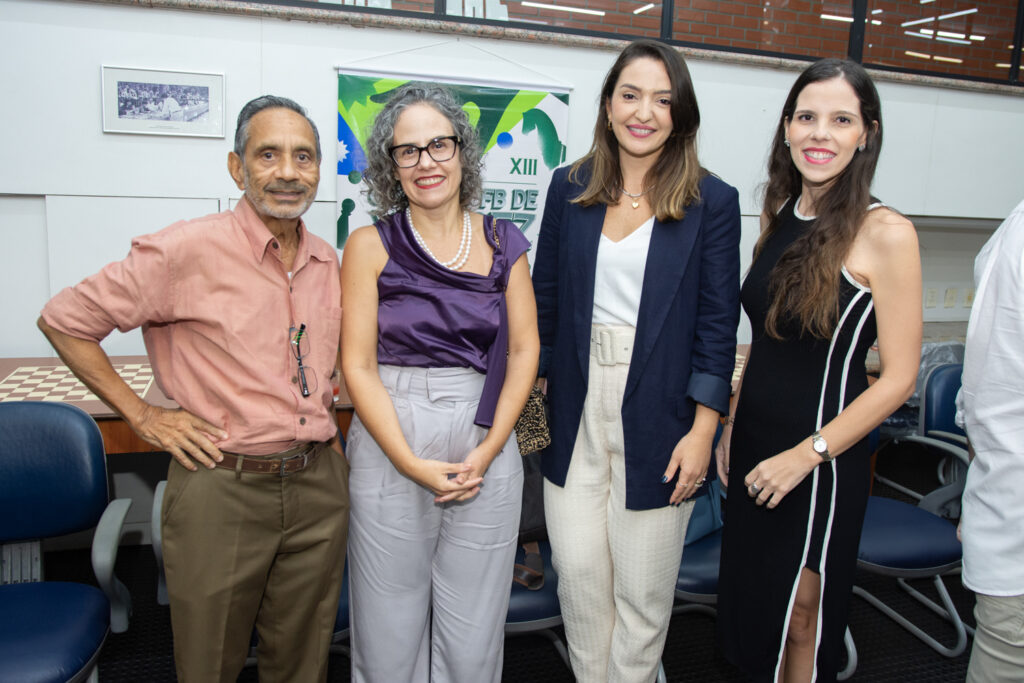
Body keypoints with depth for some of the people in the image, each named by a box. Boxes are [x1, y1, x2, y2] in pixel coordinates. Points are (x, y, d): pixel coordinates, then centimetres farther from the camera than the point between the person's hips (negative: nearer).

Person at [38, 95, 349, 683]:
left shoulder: (329, 261, 6)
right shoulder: (189, 250, -12)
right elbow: (63, 319, -6)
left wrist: (326, 392, 9)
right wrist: (143, 416, -7)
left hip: (319, 484, 5)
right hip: (223, 486, -4)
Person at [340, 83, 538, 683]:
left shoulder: (503, 242, 5)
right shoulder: (370, 245, -1)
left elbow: (524, 349, 4)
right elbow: (358, 365, -4)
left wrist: (488, 449, -7)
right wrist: (413, 463, -12)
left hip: (487, 448, 2)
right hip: (390, 447, -1)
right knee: (391, 632, 11)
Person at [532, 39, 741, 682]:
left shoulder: (712, 202, -3)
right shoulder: (570, 187, 5)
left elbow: (718, 325, -4)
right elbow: (545, 299, 9)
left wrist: (702, 430, -9)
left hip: (658, 418, -2)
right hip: (575, 414, 3)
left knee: (643, 591, 10)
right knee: (579, 574, 11)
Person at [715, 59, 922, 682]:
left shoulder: (885, 233, -15)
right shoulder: (779, 215, 4)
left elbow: (899, 376, -15)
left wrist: (807, 454, -16)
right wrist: (731, 425, 12)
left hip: (822, 461, -6)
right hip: (754, 443, 6)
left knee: (799, 611, 11)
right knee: (748, 599, 18)